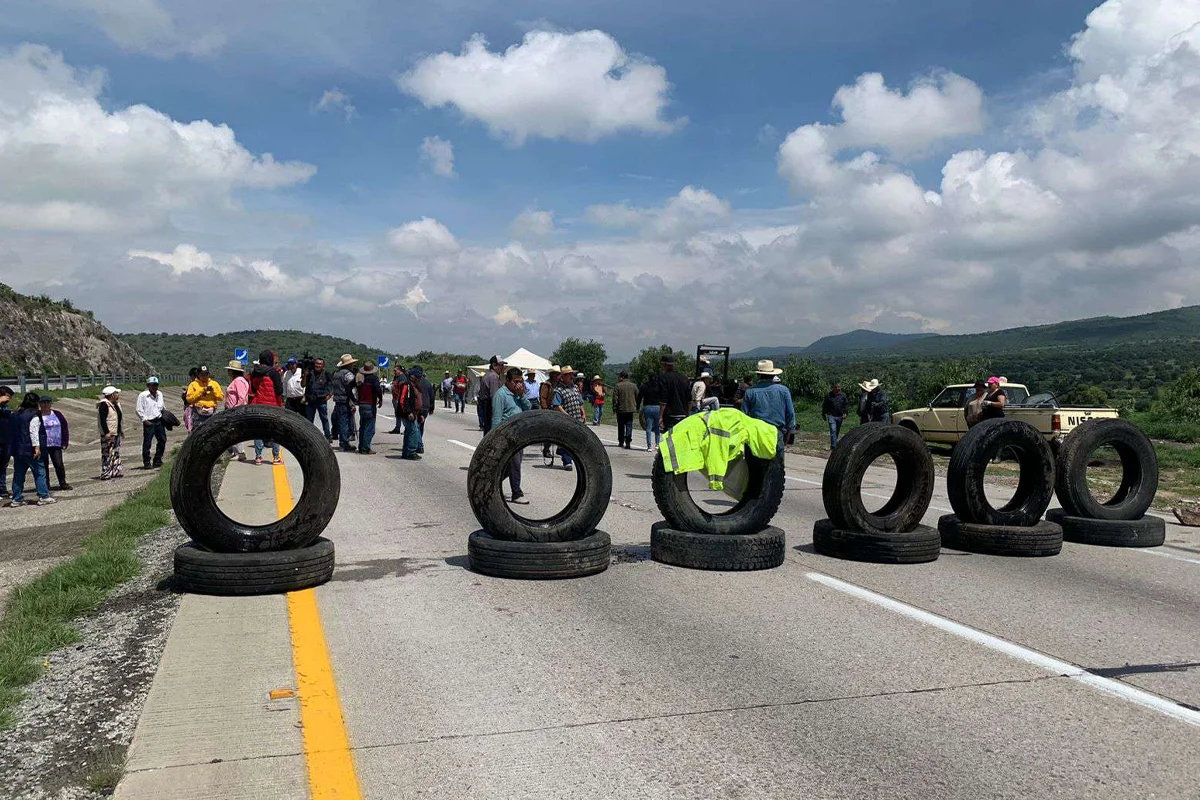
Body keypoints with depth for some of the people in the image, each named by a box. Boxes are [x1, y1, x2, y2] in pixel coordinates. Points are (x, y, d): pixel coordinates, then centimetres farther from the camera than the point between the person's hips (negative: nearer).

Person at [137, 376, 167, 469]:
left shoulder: (159, 394, 12)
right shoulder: (143, 395, -7)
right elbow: (139, 410, -7)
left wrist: (164, 418, 14)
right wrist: (145, 420, -12)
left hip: (159, 421, 6)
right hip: (149, 422, -6)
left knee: (162, 440, 10)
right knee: (147, 443, -3)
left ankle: (157, 461, 22)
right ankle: (147, 463, 3)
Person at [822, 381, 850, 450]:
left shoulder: (843, 395, 3)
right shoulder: (829, 395, -2)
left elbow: (846, 405, 8)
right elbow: (824, 405, 6)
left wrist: (845, 413, -6)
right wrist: (824, 415, 6)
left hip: (840, 416, 3)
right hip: (831, 416, -3)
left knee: (837, 431, 14)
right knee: (833, 430, -16)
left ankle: (833, 444, 30)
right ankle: (834, 445, -19)